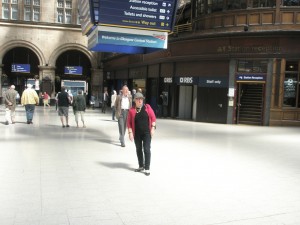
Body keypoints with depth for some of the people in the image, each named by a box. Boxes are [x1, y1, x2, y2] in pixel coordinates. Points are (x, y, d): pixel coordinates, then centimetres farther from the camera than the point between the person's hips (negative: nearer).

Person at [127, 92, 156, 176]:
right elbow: (129, 122, -1)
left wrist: (153, 128, -7)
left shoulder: (147, 107, -1)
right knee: (138, 149, 13)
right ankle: (141, 166, 28)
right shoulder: (132, 110, -2)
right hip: (137, 134, 2)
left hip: (147, 133, -2)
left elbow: (153, 117, 1)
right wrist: (130, 132, -7)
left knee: (147, 149, -5)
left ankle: (147, 168, 2)